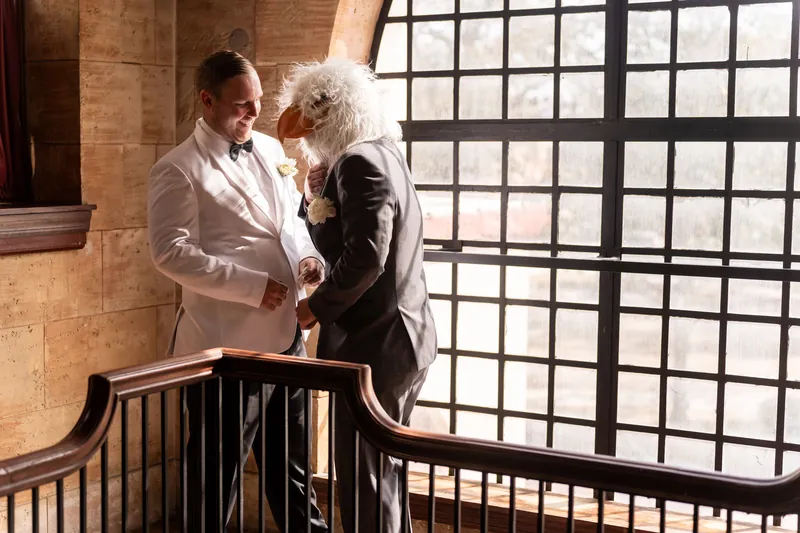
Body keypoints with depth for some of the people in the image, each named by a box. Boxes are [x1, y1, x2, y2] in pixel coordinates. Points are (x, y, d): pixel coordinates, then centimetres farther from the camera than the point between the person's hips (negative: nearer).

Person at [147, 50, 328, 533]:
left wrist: (309, 256, -1)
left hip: (287, 333, 7)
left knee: (290, 460, 20)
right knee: (219, 469, 7)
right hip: (228, 343, -7)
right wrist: (253, 286, -20)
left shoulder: (272, 150, 12)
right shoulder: (179, 170, -9)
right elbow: (171, 252, -17)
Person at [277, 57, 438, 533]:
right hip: (400, 337, 10)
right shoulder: (383, 153, 13)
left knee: (365, 480, -1)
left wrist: (316, 308, -14)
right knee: (383, 471, 21)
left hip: (374, 346, -10)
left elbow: (364, 256, -26)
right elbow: (333, 244, 15)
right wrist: (317, 192, 0)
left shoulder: (360, 163, -16)